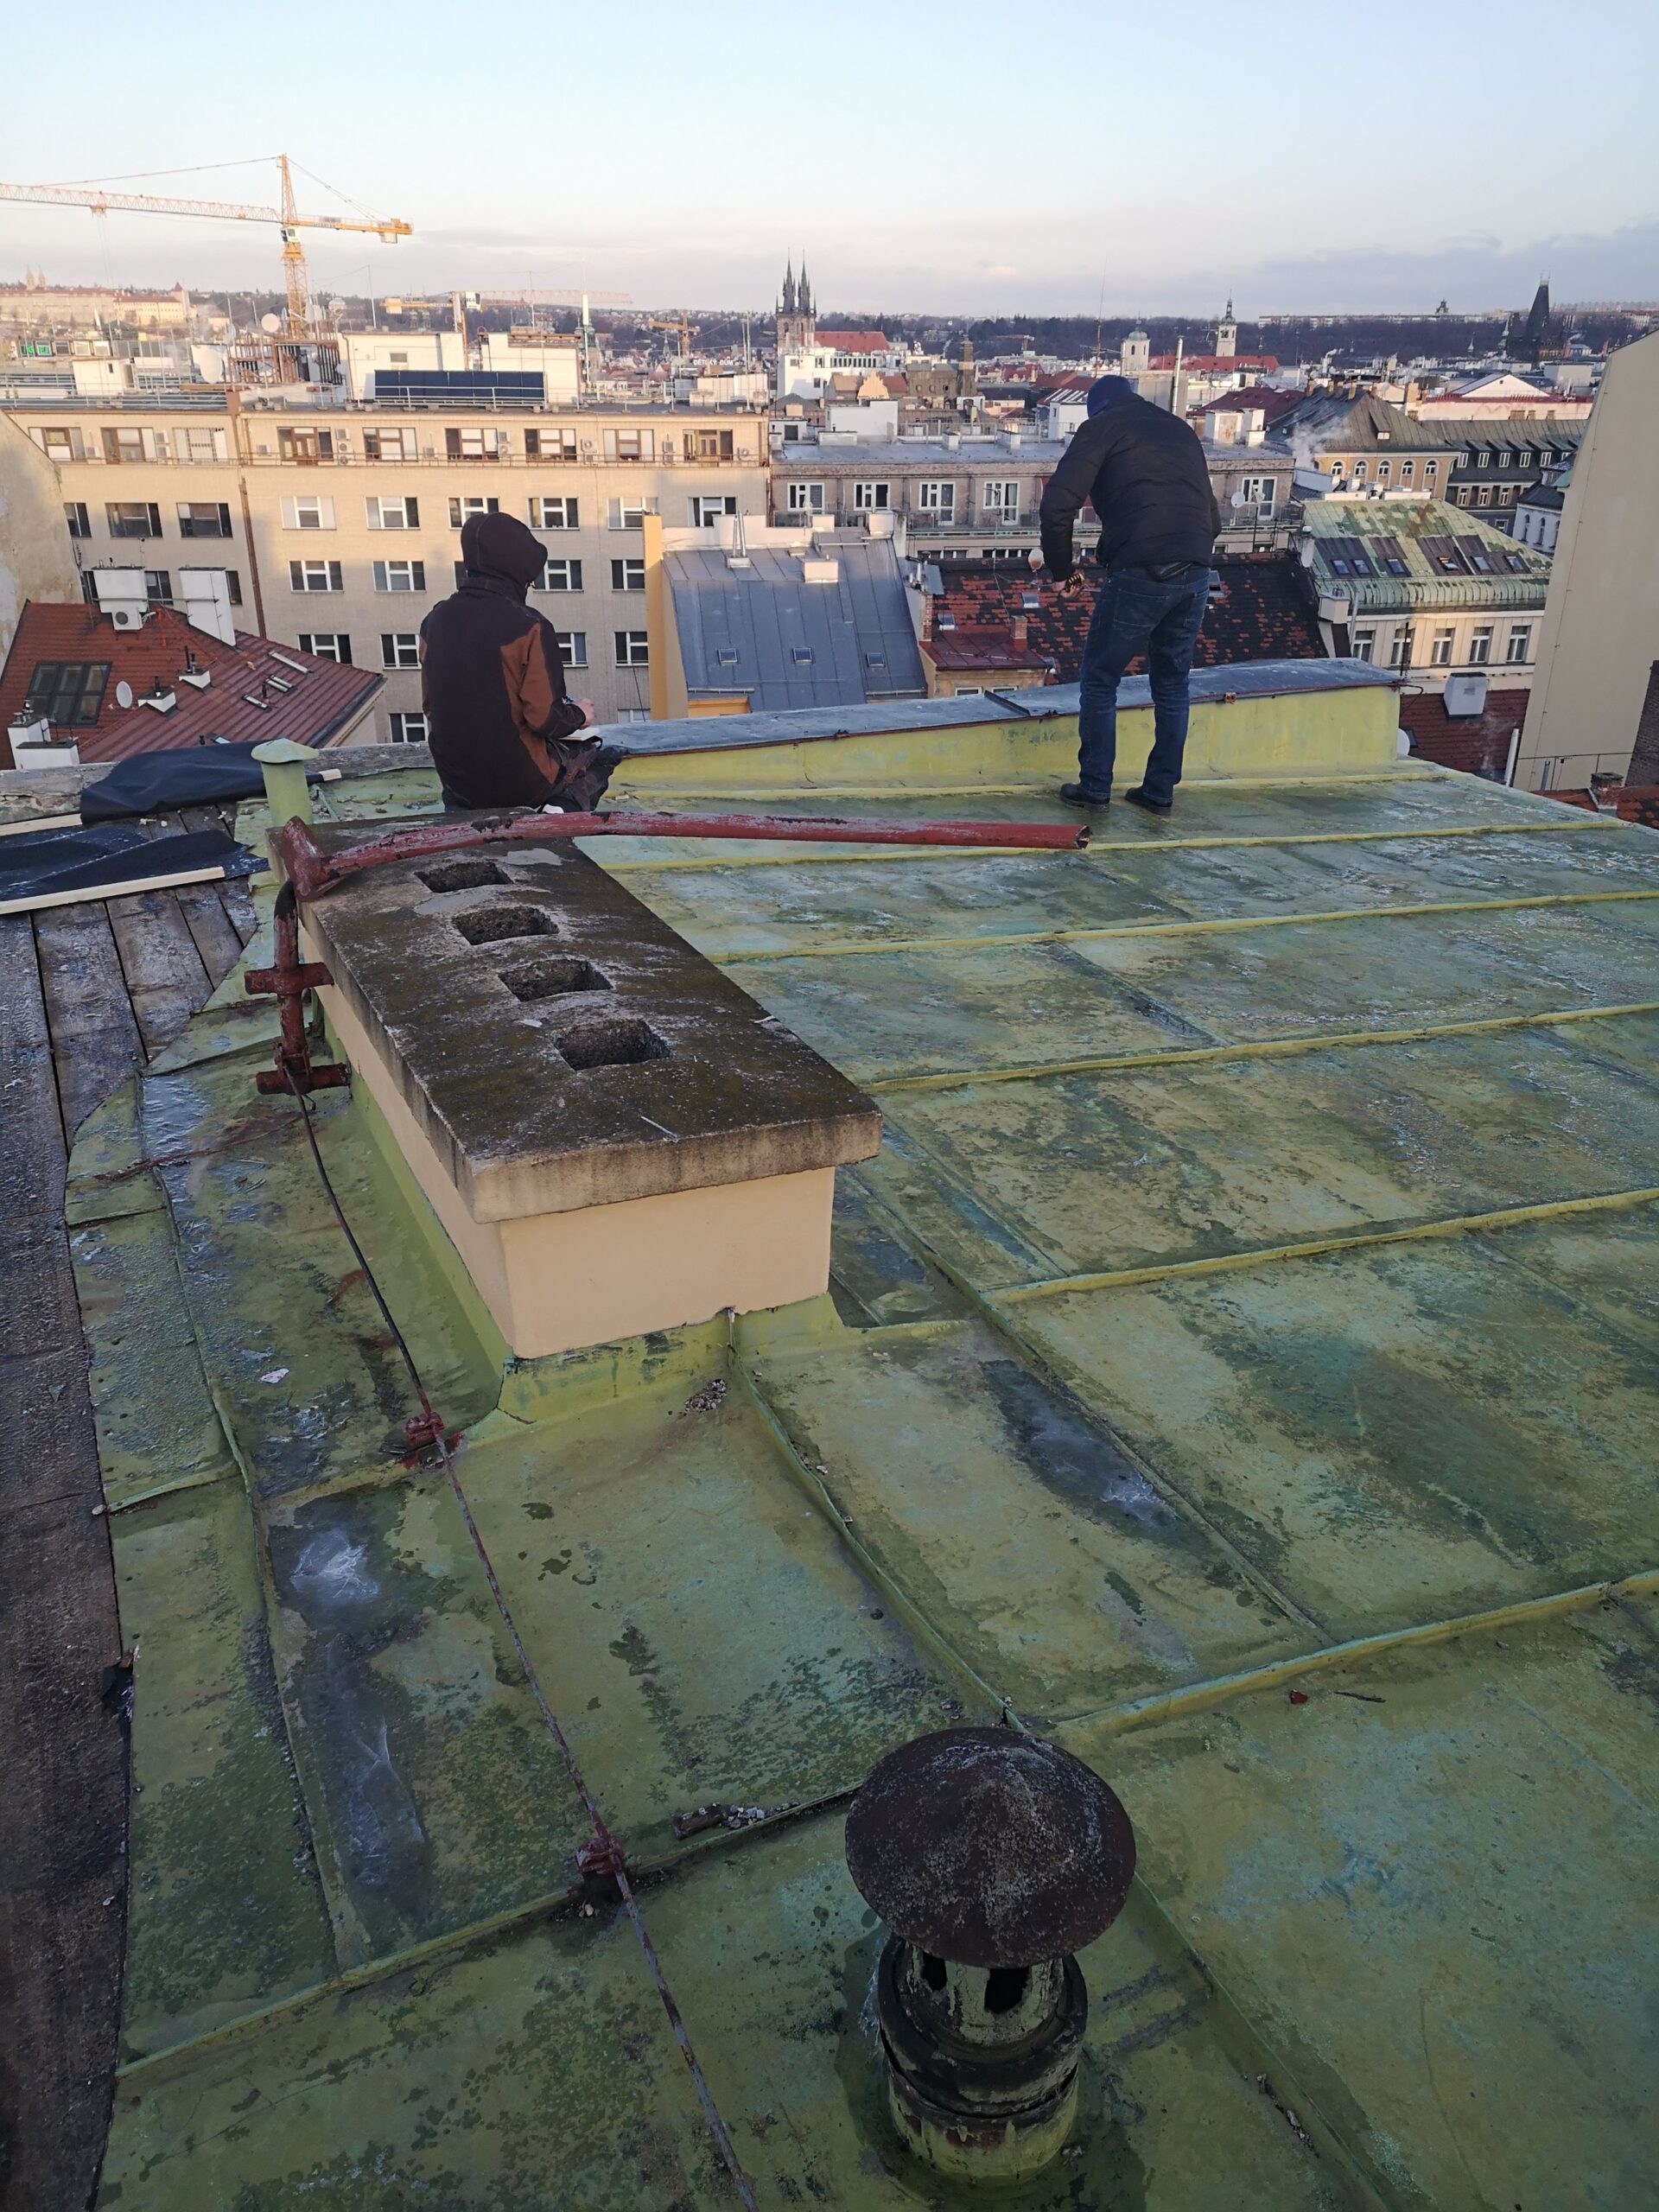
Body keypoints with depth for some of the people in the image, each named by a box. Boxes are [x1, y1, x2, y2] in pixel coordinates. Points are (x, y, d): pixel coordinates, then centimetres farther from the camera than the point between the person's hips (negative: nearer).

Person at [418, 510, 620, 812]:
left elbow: (431, 706, 7)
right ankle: (565, 809, -4)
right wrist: (578, 714, 2)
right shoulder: (529, 627, -18)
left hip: (456, 778, 6)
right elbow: (544, 718, -19)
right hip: (519, 780, -6)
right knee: (604, 756, 19)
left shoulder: (435, 621, -1)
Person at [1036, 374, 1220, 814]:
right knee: (1172, 685, 18)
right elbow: (1212, 517, 25)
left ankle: (1094, 788, 15)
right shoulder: (1180, 430, 25)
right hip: (1196, 576, 6)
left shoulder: (1103, 426, 7)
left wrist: (1062, 570, 4)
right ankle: (1161, 790, 23)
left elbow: (1058, 503, -6)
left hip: (1139, 575, -5)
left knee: (1100, 681, 10)